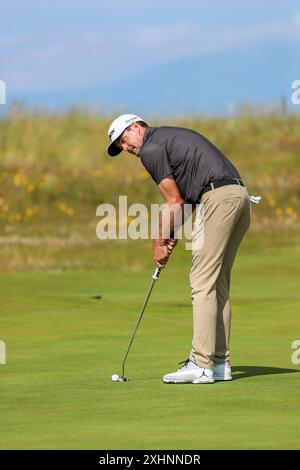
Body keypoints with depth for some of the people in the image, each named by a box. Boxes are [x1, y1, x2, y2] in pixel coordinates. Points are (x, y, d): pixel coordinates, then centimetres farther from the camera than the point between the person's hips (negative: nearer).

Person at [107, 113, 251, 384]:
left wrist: (160, 242, 6)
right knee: (218, 283, 12)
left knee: (203, 282, -8)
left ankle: (201, 365, -11)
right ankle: (220, 362, 12)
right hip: (239, 193, 9)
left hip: (219, 198, -9)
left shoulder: (151, 148, -2)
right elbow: (184, 198, 25)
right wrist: (172, 238, 19)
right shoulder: (172, 137, 28)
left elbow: (174, 202, -3)